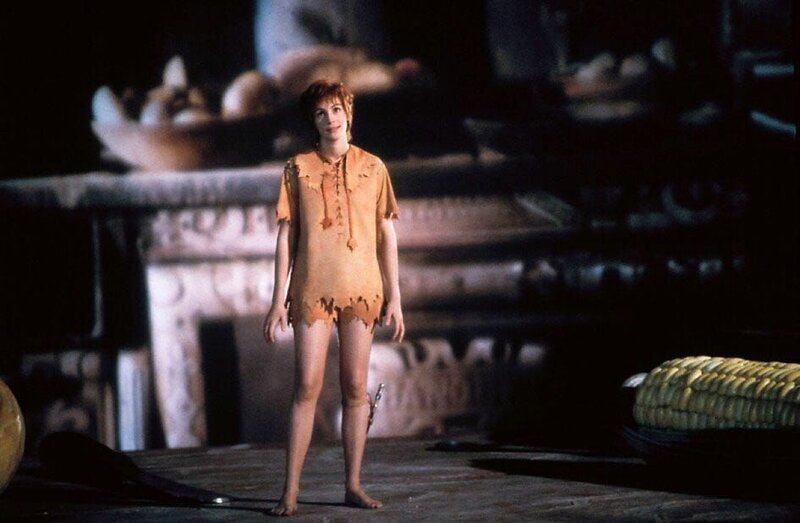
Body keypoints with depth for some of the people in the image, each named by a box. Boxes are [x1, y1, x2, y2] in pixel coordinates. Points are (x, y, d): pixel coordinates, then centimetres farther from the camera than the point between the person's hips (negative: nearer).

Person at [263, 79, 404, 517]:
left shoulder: (372, 168, 7)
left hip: (361, 291, 1)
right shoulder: (298, 169, 5)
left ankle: (353, 486, 9)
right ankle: (290, 491, -5)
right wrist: (278, 299, -1)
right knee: (307, 387, -6)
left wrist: (394, 298, 4)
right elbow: (285, 235, 4)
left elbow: (387, 235, 9)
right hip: (312, 290, -1)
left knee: (355, 388, 3)